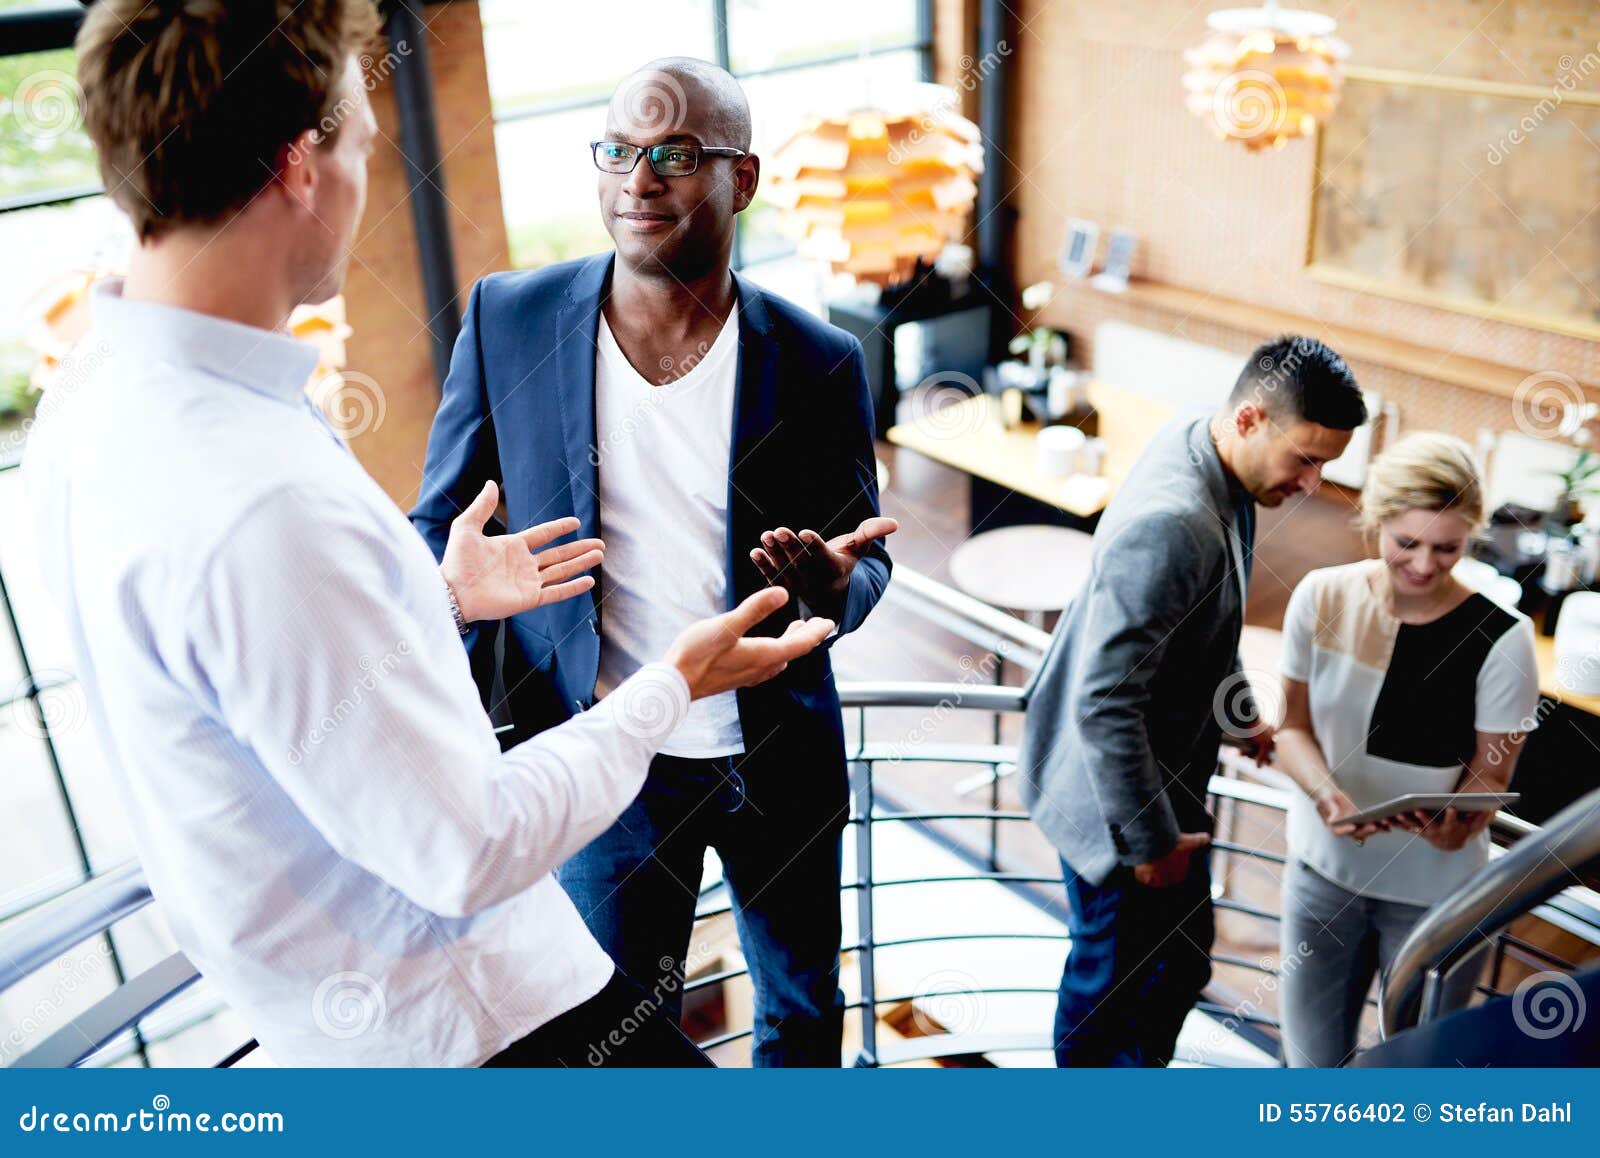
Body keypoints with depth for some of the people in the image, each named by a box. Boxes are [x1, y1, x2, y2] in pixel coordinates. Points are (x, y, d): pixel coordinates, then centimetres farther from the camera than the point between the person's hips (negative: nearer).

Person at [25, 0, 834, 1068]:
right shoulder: (260, 500, -34)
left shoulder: (86, 407, -2)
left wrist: (442, 599, 17)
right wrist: (673, 686, -14)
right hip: (461, 1019, -9)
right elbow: (468, 851, -26)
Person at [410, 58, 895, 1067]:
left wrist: (835, 585, -25)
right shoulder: (508, 321, -8)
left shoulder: (819, 360, -9)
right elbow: (441, 524, -1)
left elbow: (865, 560, 0)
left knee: (806, 1004, 24)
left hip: (778, 755, 1)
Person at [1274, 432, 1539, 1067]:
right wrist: (1326, 793, -21)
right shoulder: (1322, 598, -9)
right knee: (1311, 1056, 15)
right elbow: (1294, 728, -1)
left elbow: (1489, 772, -7)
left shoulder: (1499, 639, -16)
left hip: (1435, 889, -2)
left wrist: (1456, 824, -29)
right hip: (1323, 869, 2)